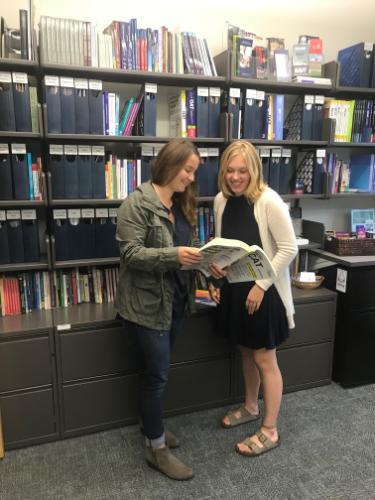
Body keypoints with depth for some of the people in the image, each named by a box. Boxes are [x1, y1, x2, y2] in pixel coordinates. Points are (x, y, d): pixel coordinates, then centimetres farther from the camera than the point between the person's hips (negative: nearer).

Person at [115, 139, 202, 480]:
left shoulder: (182, 204, 10)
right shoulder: (137, 203, -13)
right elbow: (131, 253, -20)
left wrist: (201, 257, -5)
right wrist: (174, 255, -30)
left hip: (175, 300, 7)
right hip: (147, 302, -7)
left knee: (156, 369, 20)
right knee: (158, 373, 1)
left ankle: (151, 422, 41)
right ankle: (156, 449, 19)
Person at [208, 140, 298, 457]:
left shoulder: (269, 201, -18)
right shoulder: (222, 200, 2)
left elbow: (289, 249, -17)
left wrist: (261, 285, -19)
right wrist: (216, 279, 3)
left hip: (264, 290, -6)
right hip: (234, 287, 6)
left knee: (265, 359, 5)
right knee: (246, 351, 21)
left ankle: (270, 431, 23)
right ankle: (250, 407, 44)